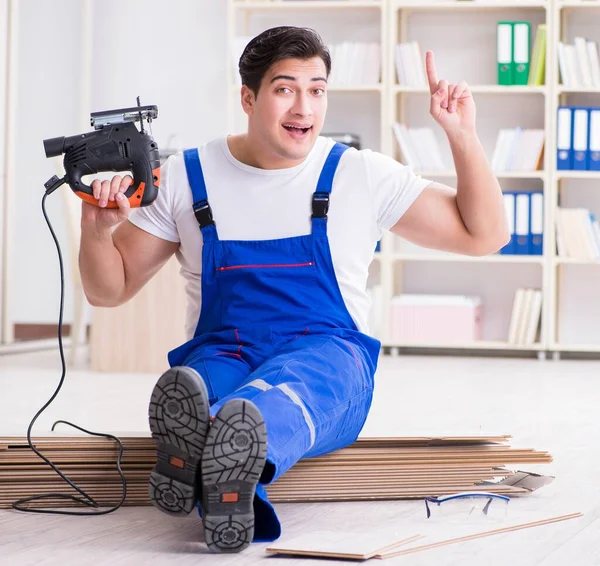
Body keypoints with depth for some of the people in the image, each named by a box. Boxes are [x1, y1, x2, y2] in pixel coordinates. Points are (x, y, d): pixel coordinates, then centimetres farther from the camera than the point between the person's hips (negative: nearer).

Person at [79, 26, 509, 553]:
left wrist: (463, 136, -1)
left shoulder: (364, 176, 7)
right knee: (193, 390, -38)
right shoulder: (185, 178, 9)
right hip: (220, 353, 1)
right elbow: (109, 289, 13)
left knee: (289, 383, -40)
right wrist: (97, 230, -8)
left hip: (327, 357, -1)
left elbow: (484, 234, 10)